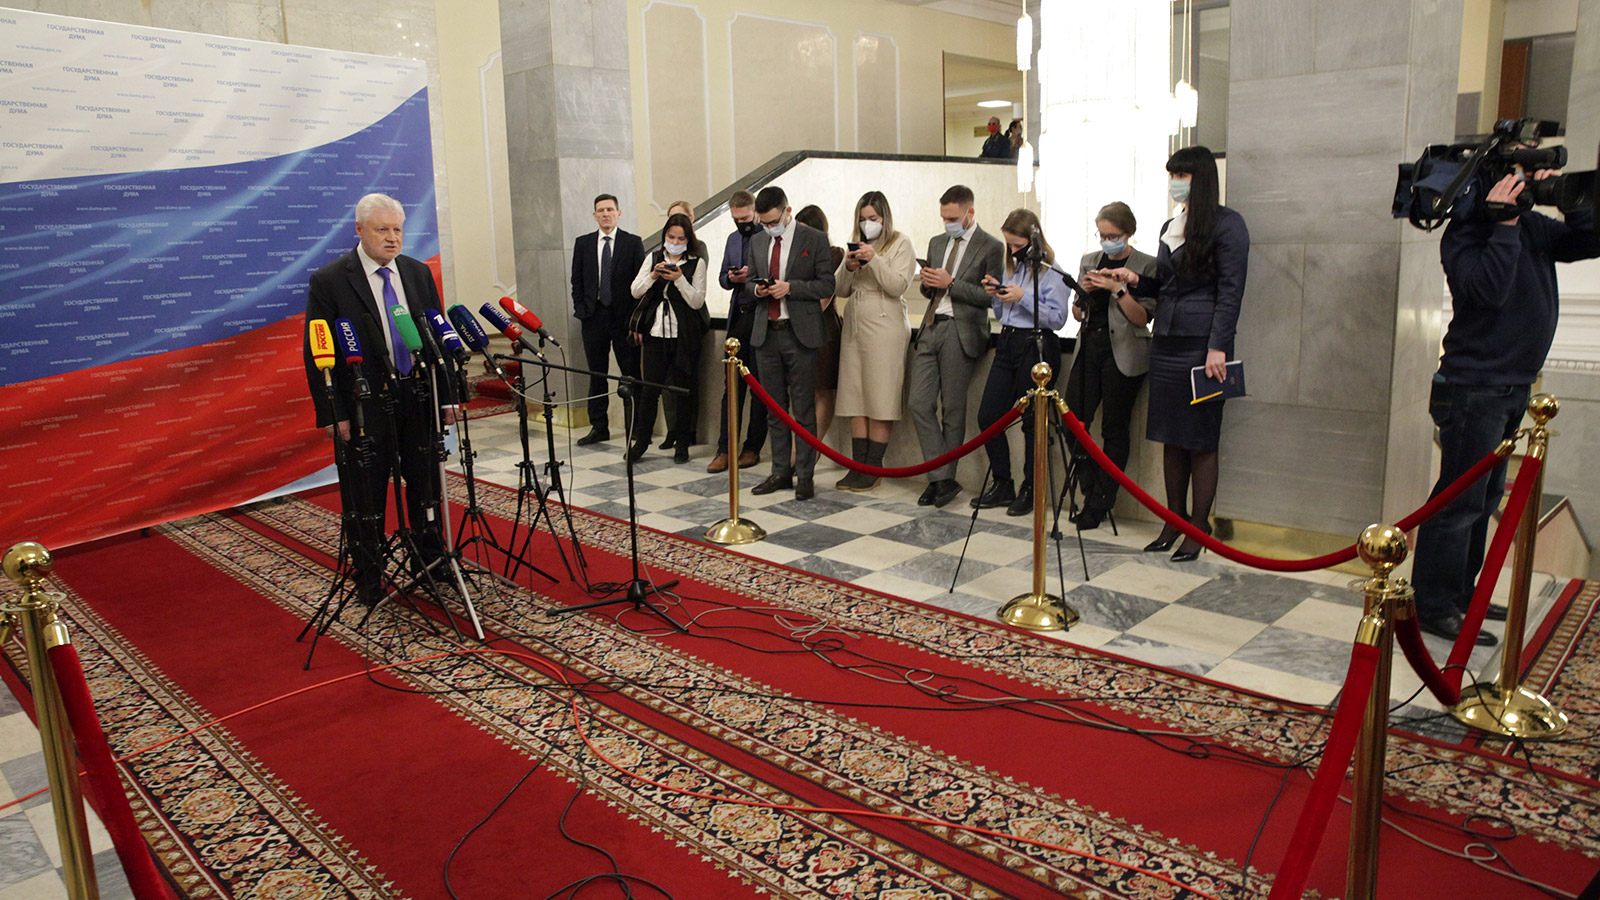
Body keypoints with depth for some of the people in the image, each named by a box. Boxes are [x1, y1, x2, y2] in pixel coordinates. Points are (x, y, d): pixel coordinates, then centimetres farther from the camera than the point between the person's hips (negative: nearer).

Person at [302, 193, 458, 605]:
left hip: (419, 397, 5)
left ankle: (431, 564, 31)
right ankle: (369, 581, 20)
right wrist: (332, 414, -13)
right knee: (365, 497, 6)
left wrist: (447, 395, 6)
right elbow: (317, 354, -8)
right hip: (364, 404, -4)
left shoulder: (418, 273, 8)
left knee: (426, 485, 14)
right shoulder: (328, 281, -7)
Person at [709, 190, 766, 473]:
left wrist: (753, 276, -18)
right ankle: (725, 448, 6)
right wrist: (731, 278, -1)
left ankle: (752, 447, 13)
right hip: (738, 317, 6)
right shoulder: (733, 239, 16)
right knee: (731, 383, 4)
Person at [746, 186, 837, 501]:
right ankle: (780, 471, 20)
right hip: (767, 333, 5)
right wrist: (758, 289, -3)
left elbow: (826, 286, -7)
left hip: (800, 333, -5)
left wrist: (789, 288, -17)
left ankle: (804, 475, 6)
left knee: (804, 409, -1)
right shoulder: (758, 241, 12)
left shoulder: (814, 239, -3)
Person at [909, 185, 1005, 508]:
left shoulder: (991, 247, -3)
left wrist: (951, 283, -14)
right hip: (930, 329, 6)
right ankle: (941, 478, 4)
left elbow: (992, 297, -10)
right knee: (918, 403, -2)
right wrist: (928, 283, 1)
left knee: (952, 409, 0)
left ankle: (946, 478, 13)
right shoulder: (937, 242, 18)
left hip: (961, 333, -6)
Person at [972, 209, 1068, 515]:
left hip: (1037, 348, -7)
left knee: (1032, 421, 1)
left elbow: (1057, 318, -15)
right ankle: (1002, 484, 17)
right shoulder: (1012, 269, 15)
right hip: (1008, 343, 7)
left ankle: (1030, 490, 15)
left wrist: (1023, 298, -19)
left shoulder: (1051, 274, -7)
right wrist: (996, 295, 2)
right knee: (987, 416, 3)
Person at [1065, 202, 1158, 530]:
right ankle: (1092, 488, 17)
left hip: (1123, 354, -5)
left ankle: (1099, 504, 9)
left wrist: (1117, 288, -18)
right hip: (1089, 347, 5)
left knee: (1114, 428, 0)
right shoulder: (1089, 260, 13)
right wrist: (1084, 292, -4)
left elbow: (1142, 318, -8)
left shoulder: (1147, 265, -2)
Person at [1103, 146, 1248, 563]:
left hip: (1203, 344, -7)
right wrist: (1135, 281, 2)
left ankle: (1198, 527, 8)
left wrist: (1218, 346, -17)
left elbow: (1230, 290, -10)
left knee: (1201, 440, -1)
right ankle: (1174, 520, 19)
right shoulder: (1171, 227, 16)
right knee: (1171, 437, 10)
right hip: (1166, 341, 7)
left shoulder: (1226, 224, -5)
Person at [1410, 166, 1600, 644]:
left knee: (1485, 498, 15)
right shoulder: (1466, 232, -12)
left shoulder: (1531, 227, 10)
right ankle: (1433, 607, -1)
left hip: (1515, 387, 9)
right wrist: (1504, 225, -23)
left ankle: (1460, 591, 25)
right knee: (1460, 502, -7)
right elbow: (1487, 290, -26)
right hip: (1475, 386, -9)